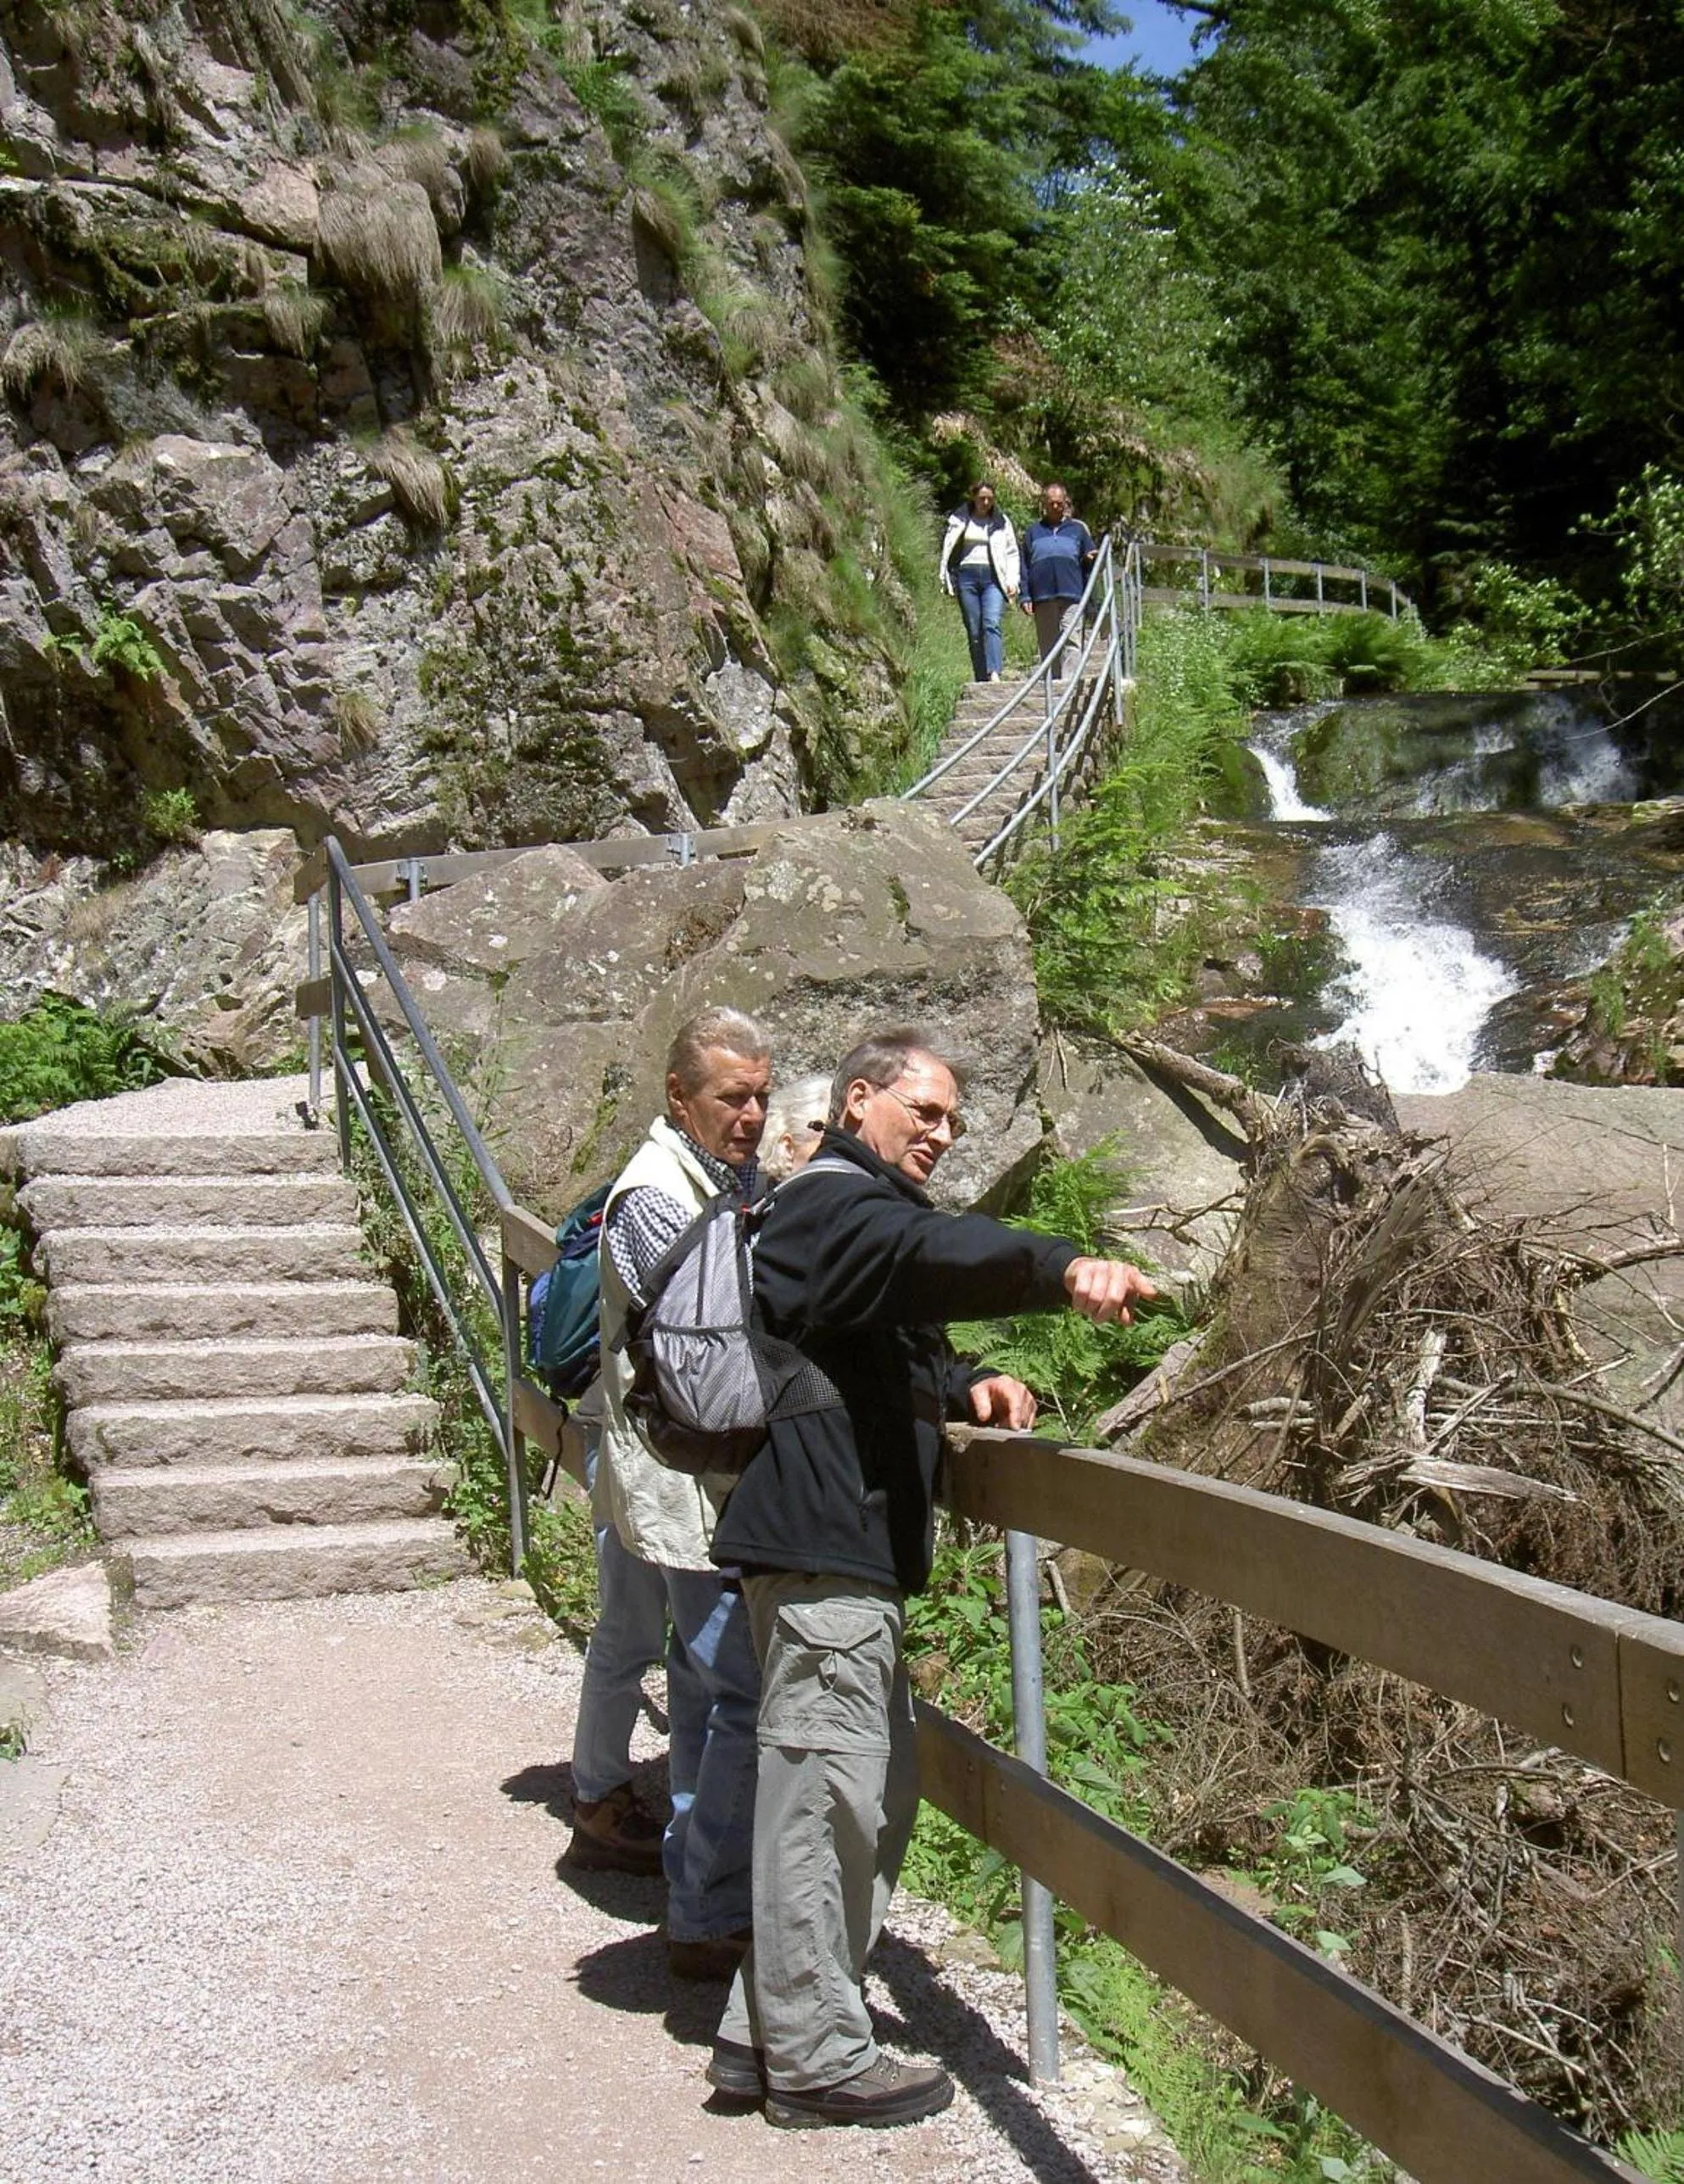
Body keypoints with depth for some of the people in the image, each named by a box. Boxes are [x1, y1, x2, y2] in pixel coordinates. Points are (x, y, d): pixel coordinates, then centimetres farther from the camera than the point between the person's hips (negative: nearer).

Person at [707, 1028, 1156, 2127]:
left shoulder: (853, 1207, 22)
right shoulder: (839, 1203, -14)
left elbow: (890, 1356, 26)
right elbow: (939, 1251, -37)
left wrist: (966, 1386, 5)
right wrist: (1063, 1269, -53)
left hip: (845, 1546, 11)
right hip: (822, 1544, -11)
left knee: (876, 1789, 16)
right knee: (826, 1792, -4)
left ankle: (769, 2028, 25)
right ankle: (815, 2057, 8)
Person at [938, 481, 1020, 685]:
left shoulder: (1001, 522, 14)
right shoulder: (959, 520, 10)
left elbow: (1012, 554, 15)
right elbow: (948, 551, 9)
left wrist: (1012, 581, 3)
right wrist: (948, 583, 2)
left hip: (993, 578, -1)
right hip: (967, 576, 1)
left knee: (992, 624, -20)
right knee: (974, 631, -1)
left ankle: (994, 673, -32)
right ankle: (981, 679, 2)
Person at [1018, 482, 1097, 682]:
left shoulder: (1078, 529, 17)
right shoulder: (1033, 532, 17)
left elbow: (1089, 562, 18)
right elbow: (1025, 567, 14)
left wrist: (1090, 559, -8)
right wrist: (1026, 597, 4)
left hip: (1071, 595, -1)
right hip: (1043, 597, 1)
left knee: (1071, 639, -13)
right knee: (1048, 645, 3)